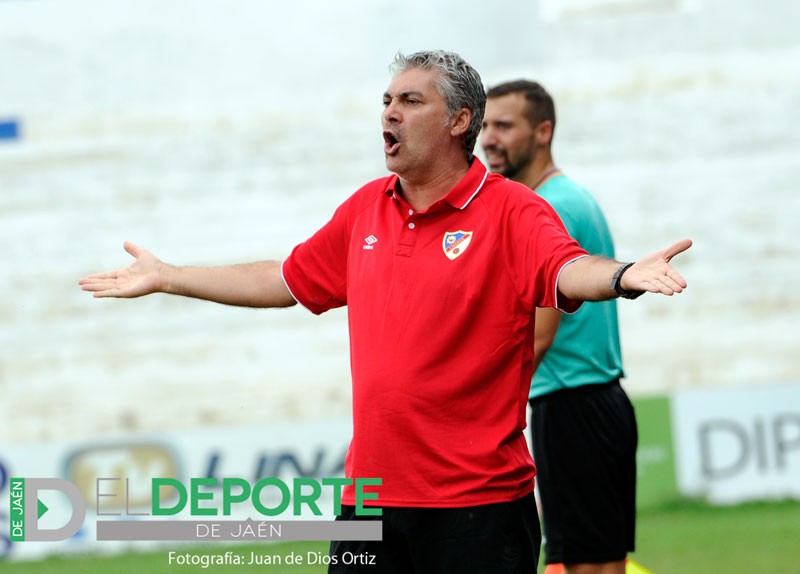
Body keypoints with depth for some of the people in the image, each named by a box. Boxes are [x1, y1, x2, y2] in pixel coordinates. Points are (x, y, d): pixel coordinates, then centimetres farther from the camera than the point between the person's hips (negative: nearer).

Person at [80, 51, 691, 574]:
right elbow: (287, 280, 26)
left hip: (476, 504, -6)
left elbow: (568, 269, -26)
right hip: (369, 496, 6)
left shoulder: (509, 211, -7)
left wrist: (623, 275, -49)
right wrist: (166, 278, 33)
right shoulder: (365, 210, 13)